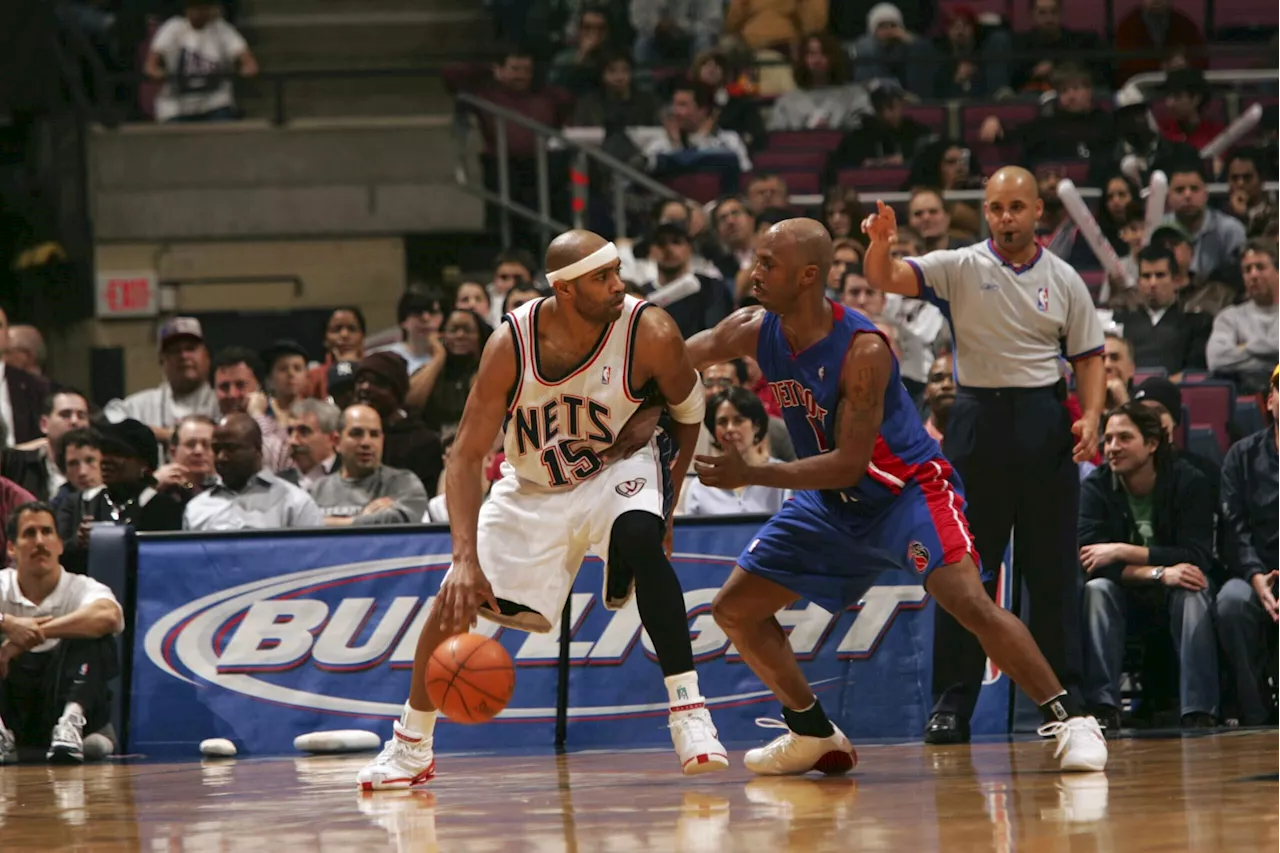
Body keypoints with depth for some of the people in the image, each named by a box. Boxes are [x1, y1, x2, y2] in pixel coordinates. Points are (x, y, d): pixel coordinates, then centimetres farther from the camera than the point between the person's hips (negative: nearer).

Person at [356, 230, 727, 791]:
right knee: (458, 596, -3)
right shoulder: (512, 344, -25)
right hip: (532, 488, 2)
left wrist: (668, 495, -6)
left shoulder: (649, 333, -26)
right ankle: (410, 747, 20)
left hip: (619, 468, -2)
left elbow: (688, 412, -5)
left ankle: (689, 713, -29)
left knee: (640, 540, -34)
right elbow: (466, 457, -22)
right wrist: (466, 560, -32)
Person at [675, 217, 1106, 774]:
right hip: (832, 502, 8)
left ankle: (1069, 719, -20)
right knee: (735, 608, 6)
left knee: (970, 602, -27)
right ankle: (813, 734, 19)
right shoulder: (754, 331, -9)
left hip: (906, 490, -8)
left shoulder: (863, 350, -28)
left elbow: (848, 464, -28)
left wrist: (748, 475, -30)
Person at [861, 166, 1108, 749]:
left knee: (1054, 569, 3)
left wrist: (1090, 417, -6)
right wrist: (880, 243, -32)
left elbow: (1089, 357, 10)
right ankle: (952, 705, 2)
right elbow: (884, 279, -10)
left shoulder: (1064, 280, 7)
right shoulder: (960, 269, 1)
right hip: (978, 417, -1)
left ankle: (1064, 699, 10)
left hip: (1045, 422, 1)